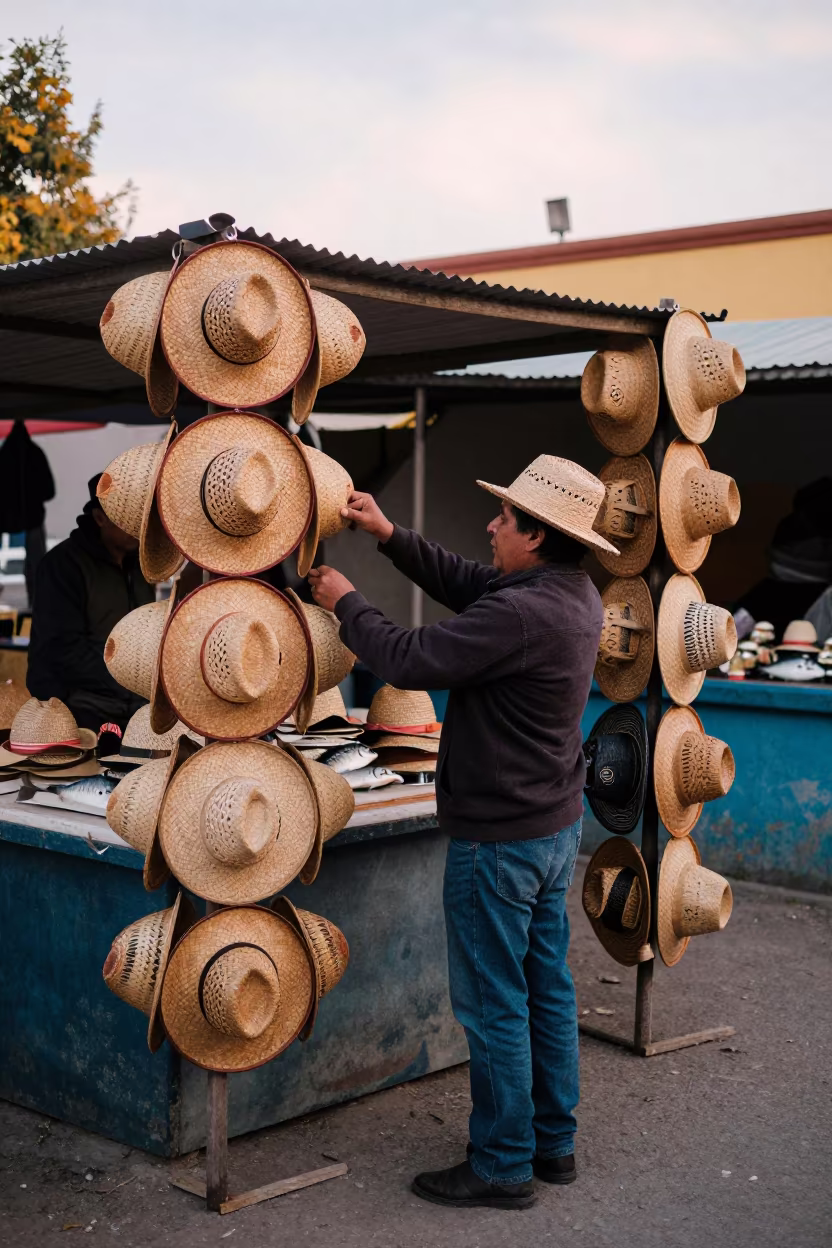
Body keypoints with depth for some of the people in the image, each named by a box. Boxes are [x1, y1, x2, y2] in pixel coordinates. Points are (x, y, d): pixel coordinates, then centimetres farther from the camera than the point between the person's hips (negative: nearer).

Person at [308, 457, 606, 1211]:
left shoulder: (520, 614, -28)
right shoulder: (576, 595, 2)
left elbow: (410, 661, -22)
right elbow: (467, 585, 13)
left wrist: (346, 603, -6)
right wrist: (392, 537, 8)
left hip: (500, 838, -9)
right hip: (556, 824, 9)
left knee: (494, 1002, 3)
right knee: (547, 984, 18)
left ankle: (502, 1166, 15)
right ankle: (553, 1142, 31)